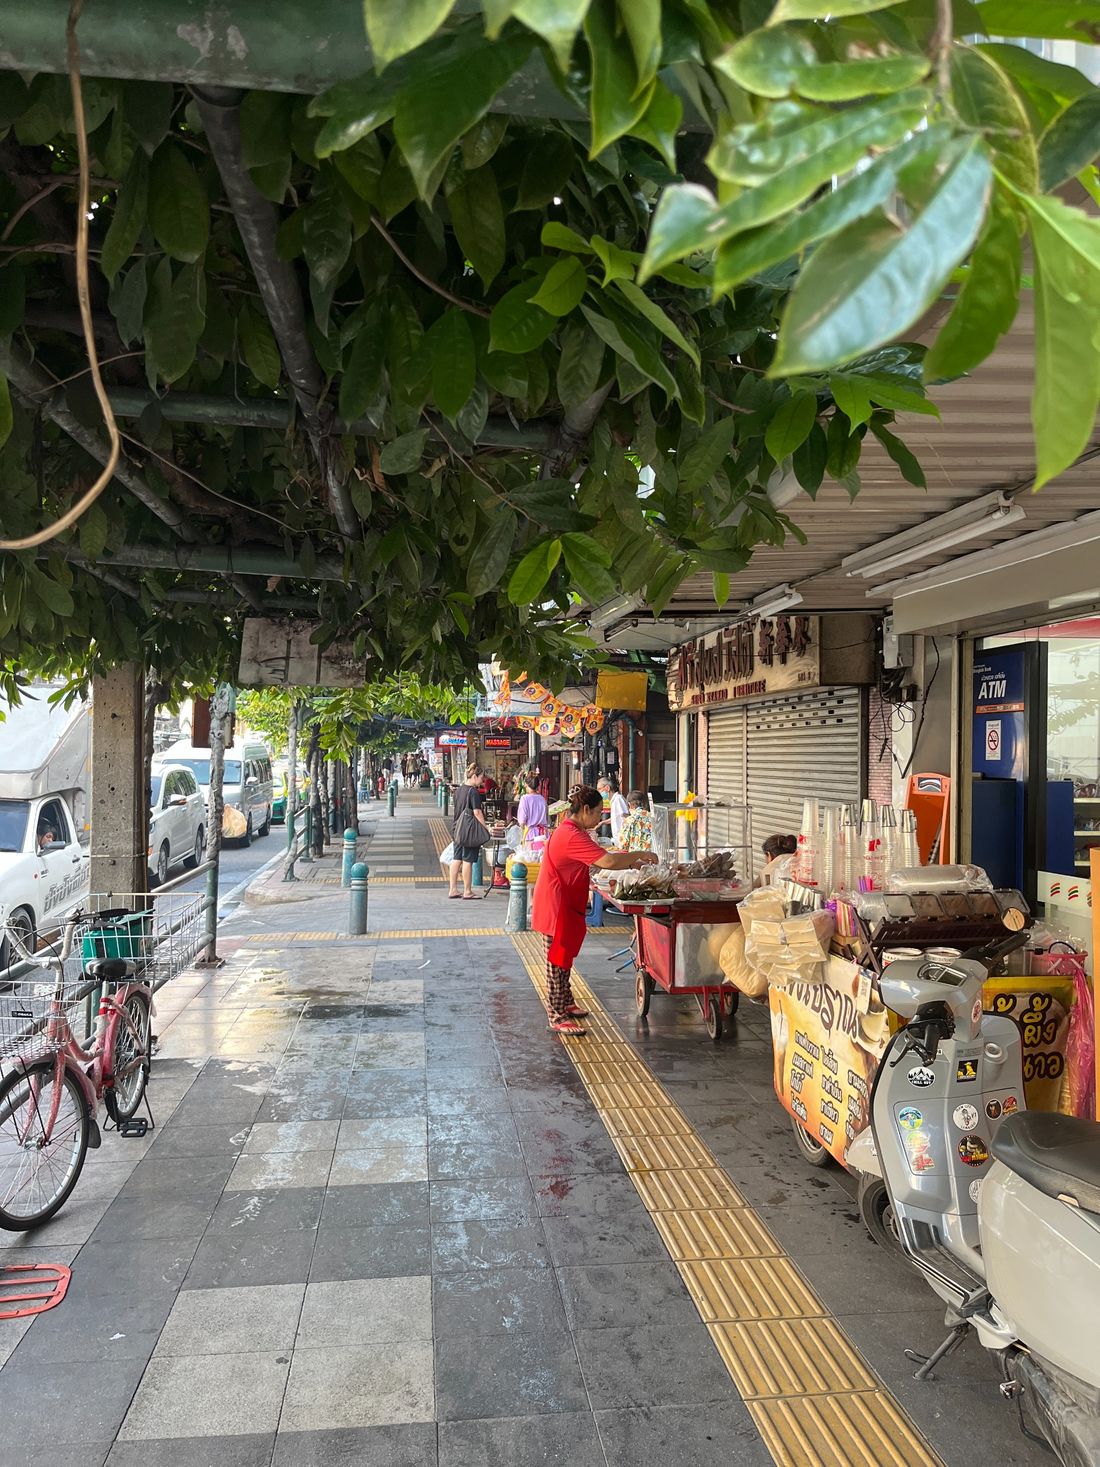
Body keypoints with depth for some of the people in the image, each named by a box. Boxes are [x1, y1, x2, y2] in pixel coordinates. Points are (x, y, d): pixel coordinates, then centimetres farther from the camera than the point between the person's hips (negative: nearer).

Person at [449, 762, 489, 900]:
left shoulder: (458, 789, 10)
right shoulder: (474, 791, -15)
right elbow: (477, 812, -19)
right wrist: (485, 828, -14)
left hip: (457, 828, 8)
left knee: (456, 859, 11)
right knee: (468, 860, -2)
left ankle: (453, 890, 15)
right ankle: (467, 892, 5)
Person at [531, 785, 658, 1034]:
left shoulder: (570, 832, 11)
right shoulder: (572, 836, -24)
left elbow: (602, 861, 13)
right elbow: (608, 861, -32)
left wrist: (635, 864, 5)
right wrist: (639, 854, -19)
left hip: (565, 906, 11)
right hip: (557, 908, -11)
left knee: (563, 956, 20)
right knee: (557, 960, -2)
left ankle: (565, 1003, 33)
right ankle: (557, 1017, 6)